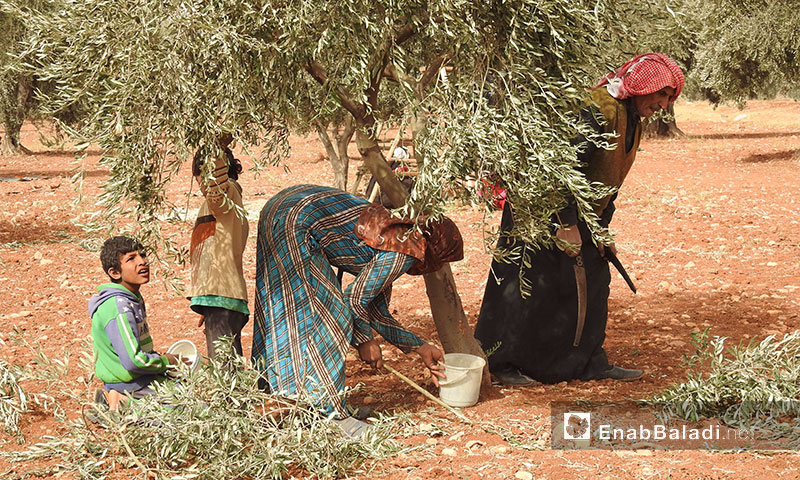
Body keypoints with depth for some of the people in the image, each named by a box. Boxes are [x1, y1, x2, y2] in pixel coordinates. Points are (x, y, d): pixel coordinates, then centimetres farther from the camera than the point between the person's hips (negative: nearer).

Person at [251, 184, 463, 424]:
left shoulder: (395, 236, 20)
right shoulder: (406, 251, -7)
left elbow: (377, 313, 24)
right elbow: (356, 299, -7)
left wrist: (421, 348, 30)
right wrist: (365, 340, 9)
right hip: (296, 223, -10)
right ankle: (331, 415, 1)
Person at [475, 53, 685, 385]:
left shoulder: (632, 121, 7)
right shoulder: (600, 110, -24)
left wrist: (602, 228, 12)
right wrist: (567, 224, -28)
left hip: (578, 215, 10)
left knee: (593, 281, 10)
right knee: (531, 285, -4)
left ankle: (589, 363, 19)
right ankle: (504, 363, 7)